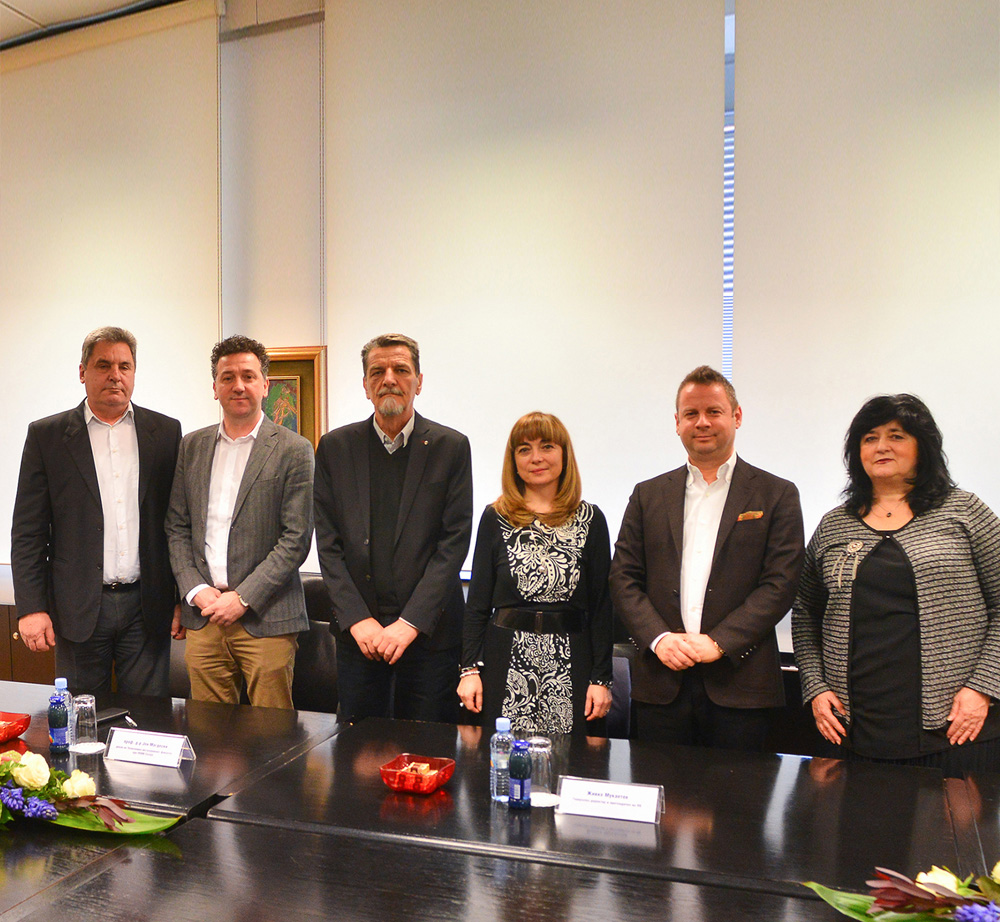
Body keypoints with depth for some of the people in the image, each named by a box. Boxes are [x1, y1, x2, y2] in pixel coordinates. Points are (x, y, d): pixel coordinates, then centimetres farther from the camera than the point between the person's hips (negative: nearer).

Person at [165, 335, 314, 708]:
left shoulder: (293, 450, -4)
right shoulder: (192, 446, 11)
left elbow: (297, 538, -8)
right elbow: (176, 527, 12)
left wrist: (243, 598, -12)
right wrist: (195, 590, -2)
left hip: (266, 620, -4)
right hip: (203, 616, 4)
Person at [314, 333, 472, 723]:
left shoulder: (450, 447, -1)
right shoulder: (335, 447, 5)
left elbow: (454, 542, -6)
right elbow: (328, 543, 2)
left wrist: (410, 623, -13)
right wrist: (358, 620, -8)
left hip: (430, 631, -1)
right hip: (357, 632, 2)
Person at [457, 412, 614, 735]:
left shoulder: (590, 519, 4)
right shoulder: (495, 518, 5)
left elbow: (602, 605, 4)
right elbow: (478, 601, 6)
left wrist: (601, 678, 0)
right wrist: (470, 669, 0)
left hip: (570, 664, 0)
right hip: (506, 663, 0)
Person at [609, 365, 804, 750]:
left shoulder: (776, 495, 4)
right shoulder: (648, 495, 10)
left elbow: (780, 584, -4)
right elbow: (624, 579, 6)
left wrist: (718, 642, -14)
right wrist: (659, 639, -9)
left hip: (740, 686, -2)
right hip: (660, 685, 2)